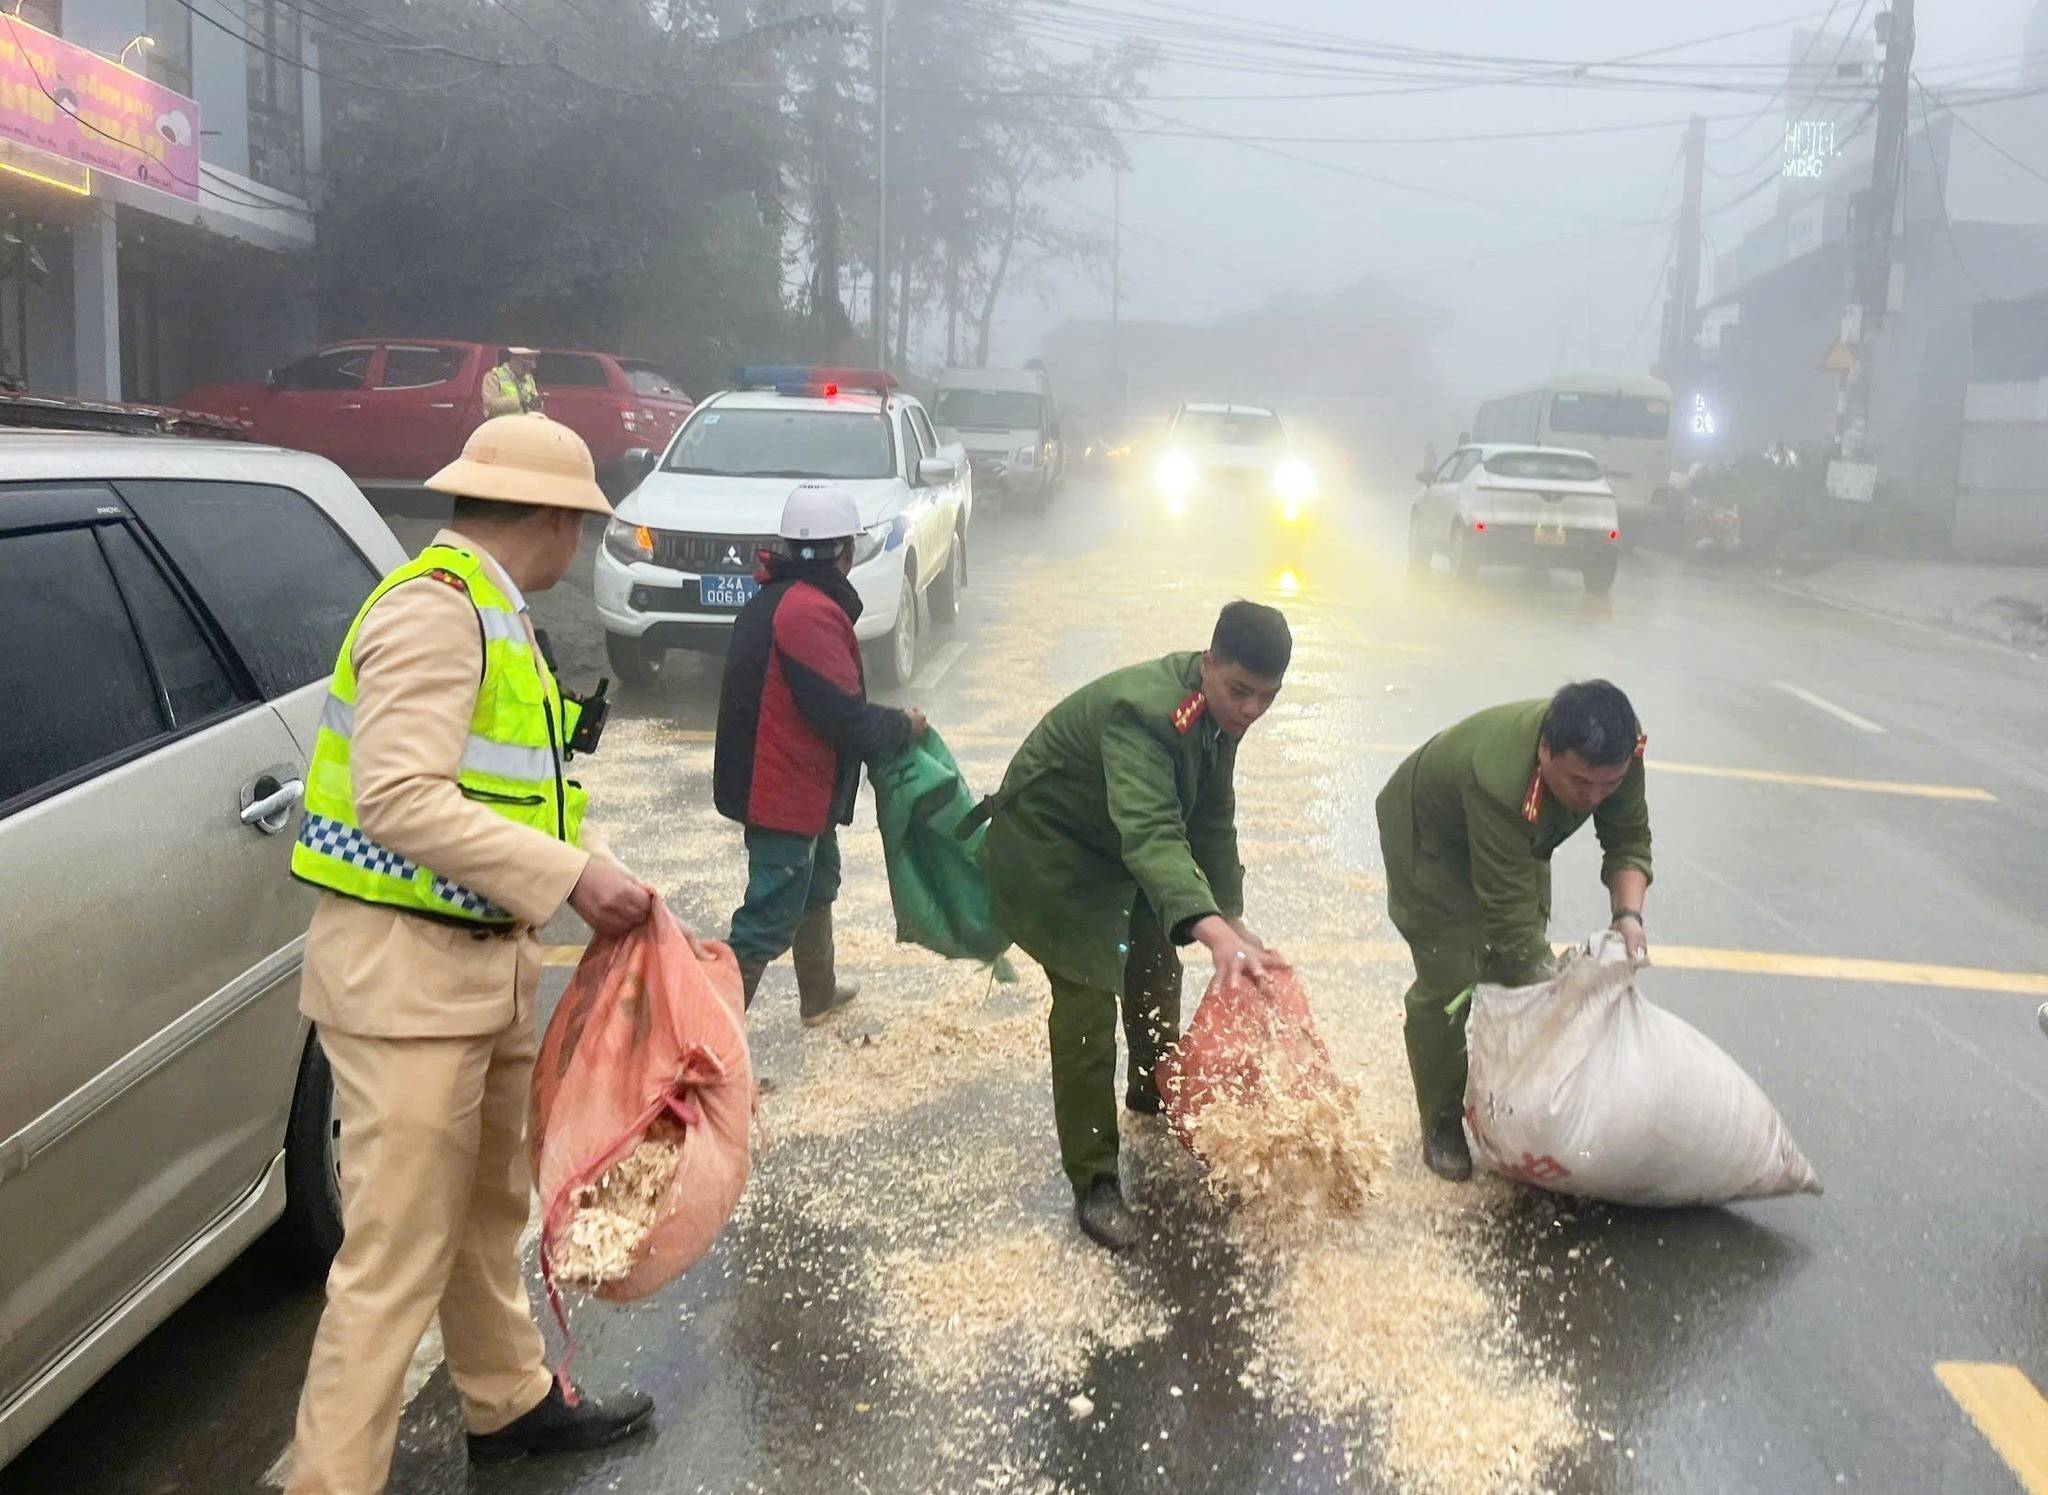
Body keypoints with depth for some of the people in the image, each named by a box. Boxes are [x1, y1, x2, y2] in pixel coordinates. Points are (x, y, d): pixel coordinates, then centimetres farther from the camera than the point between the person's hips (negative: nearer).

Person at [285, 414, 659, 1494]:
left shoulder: (488, 613, 14)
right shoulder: (434, 609, -17)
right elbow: (402, 799, -26)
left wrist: (584, 876, 12)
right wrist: (569, 875, -26)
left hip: (483, 961, 10)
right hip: (405, 972, -10)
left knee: (486, 1209, 24)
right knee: (397, 1258, -3)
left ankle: (510, 1406, 41)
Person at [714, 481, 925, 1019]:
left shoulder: (774, 598, 9)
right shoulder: (811, 612, -24)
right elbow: (844, 715, -25)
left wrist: (888, 724, 10)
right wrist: (903, 727, -8)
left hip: (789, 784, 11)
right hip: (786, 793, -11)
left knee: (816, 885, 28)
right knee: (769, 921, -3)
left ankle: (820, 995, 44)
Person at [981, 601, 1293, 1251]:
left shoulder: (1218, 710, -10)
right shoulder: (1144, 713, -39)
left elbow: (1212, 820, 0)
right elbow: (1152, 833, -53)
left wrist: (1232, 916, -7)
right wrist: (1211, 930, -67)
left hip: (1119, 848, 9)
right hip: (1049, 849, -9)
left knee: (1155, 965, 22)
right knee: (1087, 1006, -12)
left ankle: (1153, 1088, 50)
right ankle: (1093, 1183, -1)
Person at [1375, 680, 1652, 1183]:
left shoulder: (1617, 752, -27)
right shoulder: (1499, 781, -47)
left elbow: (1628, 840, -11)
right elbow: (1510, 914, -42)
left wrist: (1628, 914, -28)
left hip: (1518, 836, 7)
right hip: (1430, 835, -6)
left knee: (1521, 970, 3)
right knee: (1451, 983, -13)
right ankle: (1442, 1131, 4)